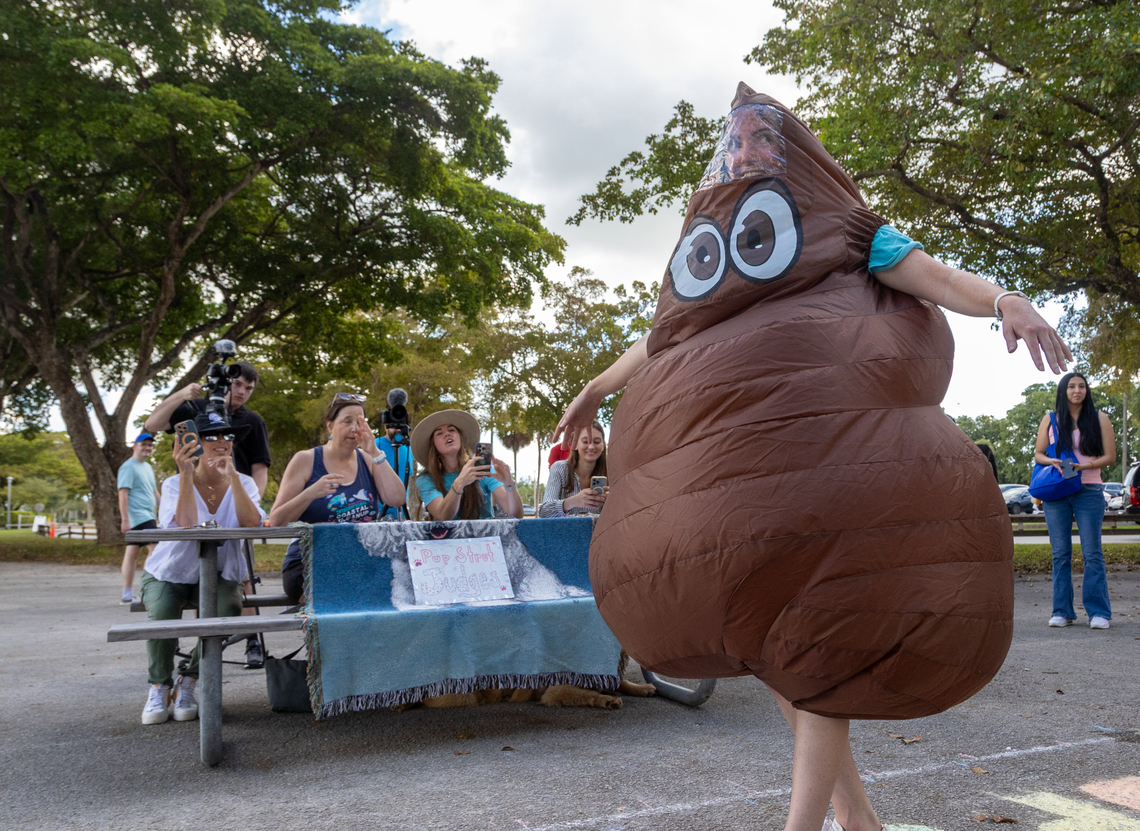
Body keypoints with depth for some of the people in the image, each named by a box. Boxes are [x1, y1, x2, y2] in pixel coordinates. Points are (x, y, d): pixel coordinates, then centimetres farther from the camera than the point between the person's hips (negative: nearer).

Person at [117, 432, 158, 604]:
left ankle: (127, 594, 12)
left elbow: (154, 491, 26)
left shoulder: (148, 467, 20)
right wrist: (125, 520, -20)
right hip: (138, 517, -9)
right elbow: (123, 493, -14)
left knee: (132, 554, 10)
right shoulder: (128, 467, -7)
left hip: (148, 517, 9)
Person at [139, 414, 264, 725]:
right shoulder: (175, 484, -10)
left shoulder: (243, 483, -4)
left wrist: (232, 475, -29)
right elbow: (187, 525, -31)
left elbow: (252, 524, -25)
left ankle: (188, 684, -3)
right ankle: (159, 687, -2)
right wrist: (187, 474, -33)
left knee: (227, 611, -29)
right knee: (162, 613, -31)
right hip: (170, 572, -1)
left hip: (218, 573, 1)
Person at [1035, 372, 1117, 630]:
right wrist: (1052, 461, -11)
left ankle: (1099, 612, 1)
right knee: (1060, 554, 4)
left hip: (1089, 491, -2)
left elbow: (1110, 456, 2)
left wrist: (1084, 466, -15)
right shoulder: (1050, 420, 10)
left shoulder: (1099, 419, 6)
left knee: (1092, 553, -4)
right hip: (1056, 493, 2)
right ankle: (1062, 612, 10)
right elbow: (1038, 454, 11)